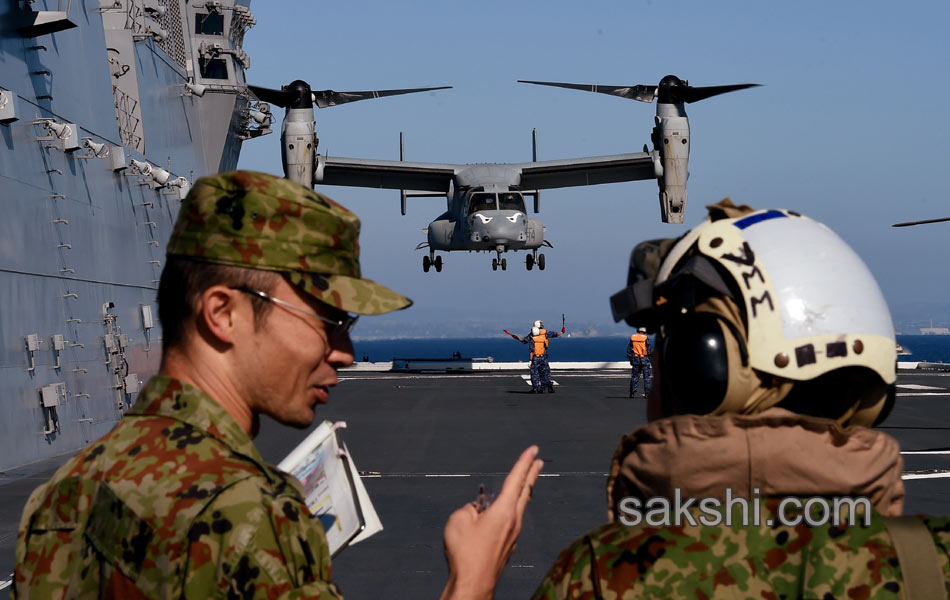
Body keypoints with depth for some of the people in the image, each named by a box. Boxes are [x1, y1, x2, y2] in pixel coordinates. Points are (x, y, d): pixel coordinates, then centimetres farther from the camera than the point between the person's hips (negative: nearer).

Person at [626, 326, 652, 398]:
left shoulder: (632, 337, 2)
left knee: (635, 377, 10)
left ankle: (632, 393, 8)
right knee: (647, 377, 2)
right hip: (645, 359, -3)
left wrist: (630, 358, 12)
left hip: (635, 359, 4)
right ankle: (647, 393, -2)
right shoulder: (646, 338, -10)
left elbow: (629, 350, 5)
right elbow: (649, 349, -9)